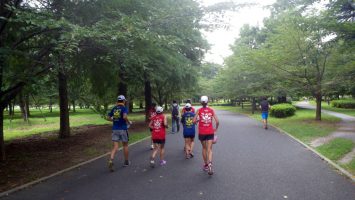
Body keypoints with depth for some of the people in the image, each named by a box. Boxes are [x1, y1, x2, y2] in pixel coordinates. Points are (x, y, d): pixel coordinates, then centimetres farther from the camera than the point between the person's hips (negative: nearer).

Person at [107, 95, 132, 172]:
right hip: (122, 129, -4)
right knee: (125, 145, 14)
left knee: (115, 146, 2)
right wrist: (129, 122, -7)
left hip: (115, 129, 4)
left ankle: (111, 161, -19)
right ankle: (126, 162, 26)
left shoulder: (113, 108, 9)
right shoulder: (124, 108, -7)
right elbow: (124, 117, -24)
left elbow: (108, 118, 9)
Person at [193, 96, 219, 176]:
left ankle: (206, 165, 26)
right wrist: (215, 129, 10)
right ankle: (209, 163, -22)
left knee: (204, 148, 17)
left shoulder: (199, 110, -4)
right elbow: (217, 122, -6)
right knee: (209, 149, 2)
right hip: (210, 132, 0)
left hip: (202, 132, 0)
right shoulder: (211, 110, -1)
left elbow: (194, 121, -11)